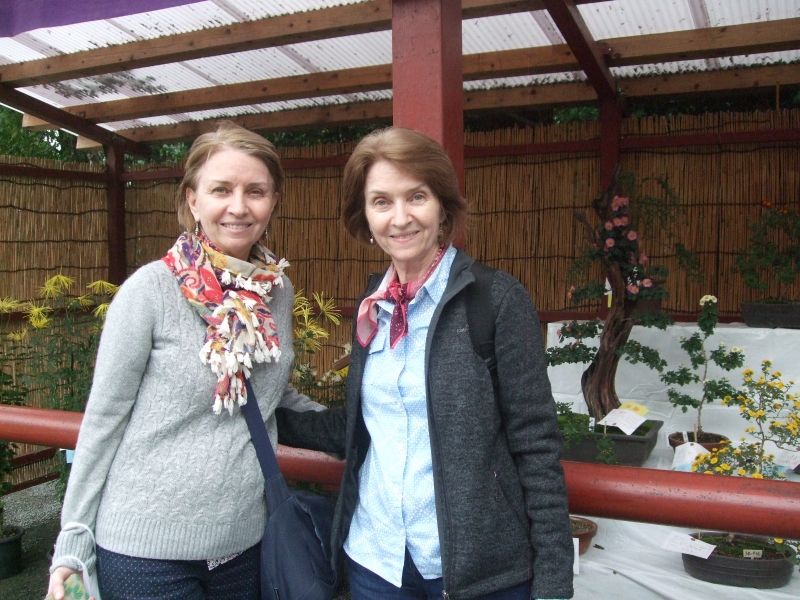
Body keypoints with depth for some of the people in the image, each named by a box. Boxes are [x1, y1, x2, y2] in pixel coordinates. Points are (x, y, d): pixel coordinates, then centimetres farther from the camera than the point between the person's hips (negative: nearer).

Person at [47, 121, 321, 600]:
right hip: (146, 546, -4)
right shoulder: (150, 289, -14)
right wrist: (73, 541, -6)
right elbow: (102, 419, -8)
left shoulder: (279, 291, 0)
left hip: (244, 540, 5)